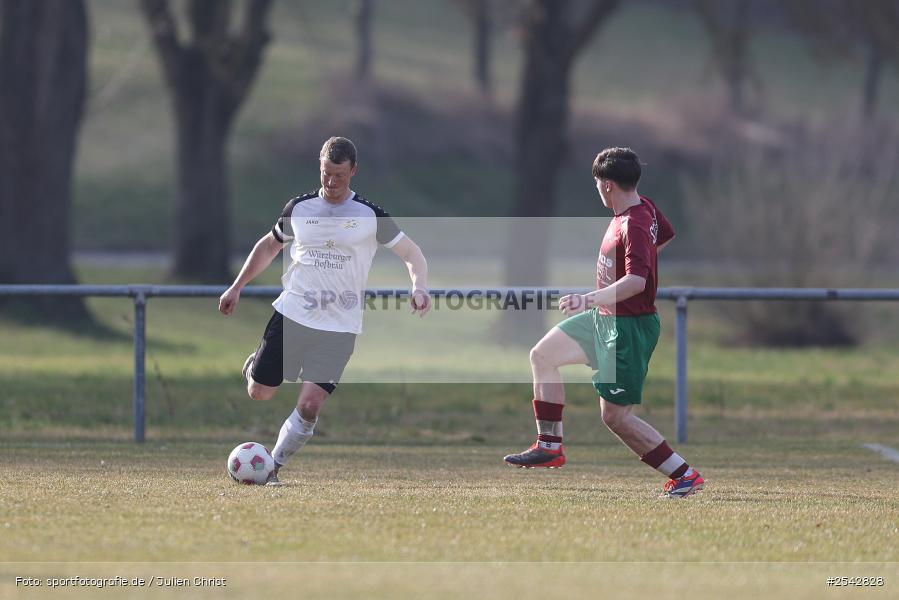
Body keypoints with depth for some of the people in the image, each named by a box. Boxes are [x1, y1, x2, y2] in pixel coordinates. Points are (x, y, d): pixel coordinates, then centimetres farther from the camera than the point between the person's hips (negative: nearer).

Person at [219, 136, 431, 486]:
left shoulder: (370, 217, -5)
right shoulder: (299, 208, 3)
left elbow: (411, 253, 1)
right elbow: (269, 246, 19)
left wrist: (419, 286, -19)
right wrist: (237, 287, 16)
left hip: (338, 328, -2)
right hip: (291, 314, 2)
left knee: (310, 405, -14)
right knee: (259, 393, 5)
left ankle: (273, 467, 4)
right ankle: (255, 365, 42)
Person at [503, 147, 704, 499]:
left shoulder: (634, 227, -27)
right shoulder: (645, 208, 2)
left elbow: (636, 281, -39)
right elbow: (667, 236, 22)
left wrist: (590, 299, -48)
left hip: (629, 327, -10)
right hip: (604, 318, 10)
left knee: (615, 416, -8)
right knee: (543, 355, 17)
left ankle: (685, 475, -3)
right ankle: (549, 447, 24)